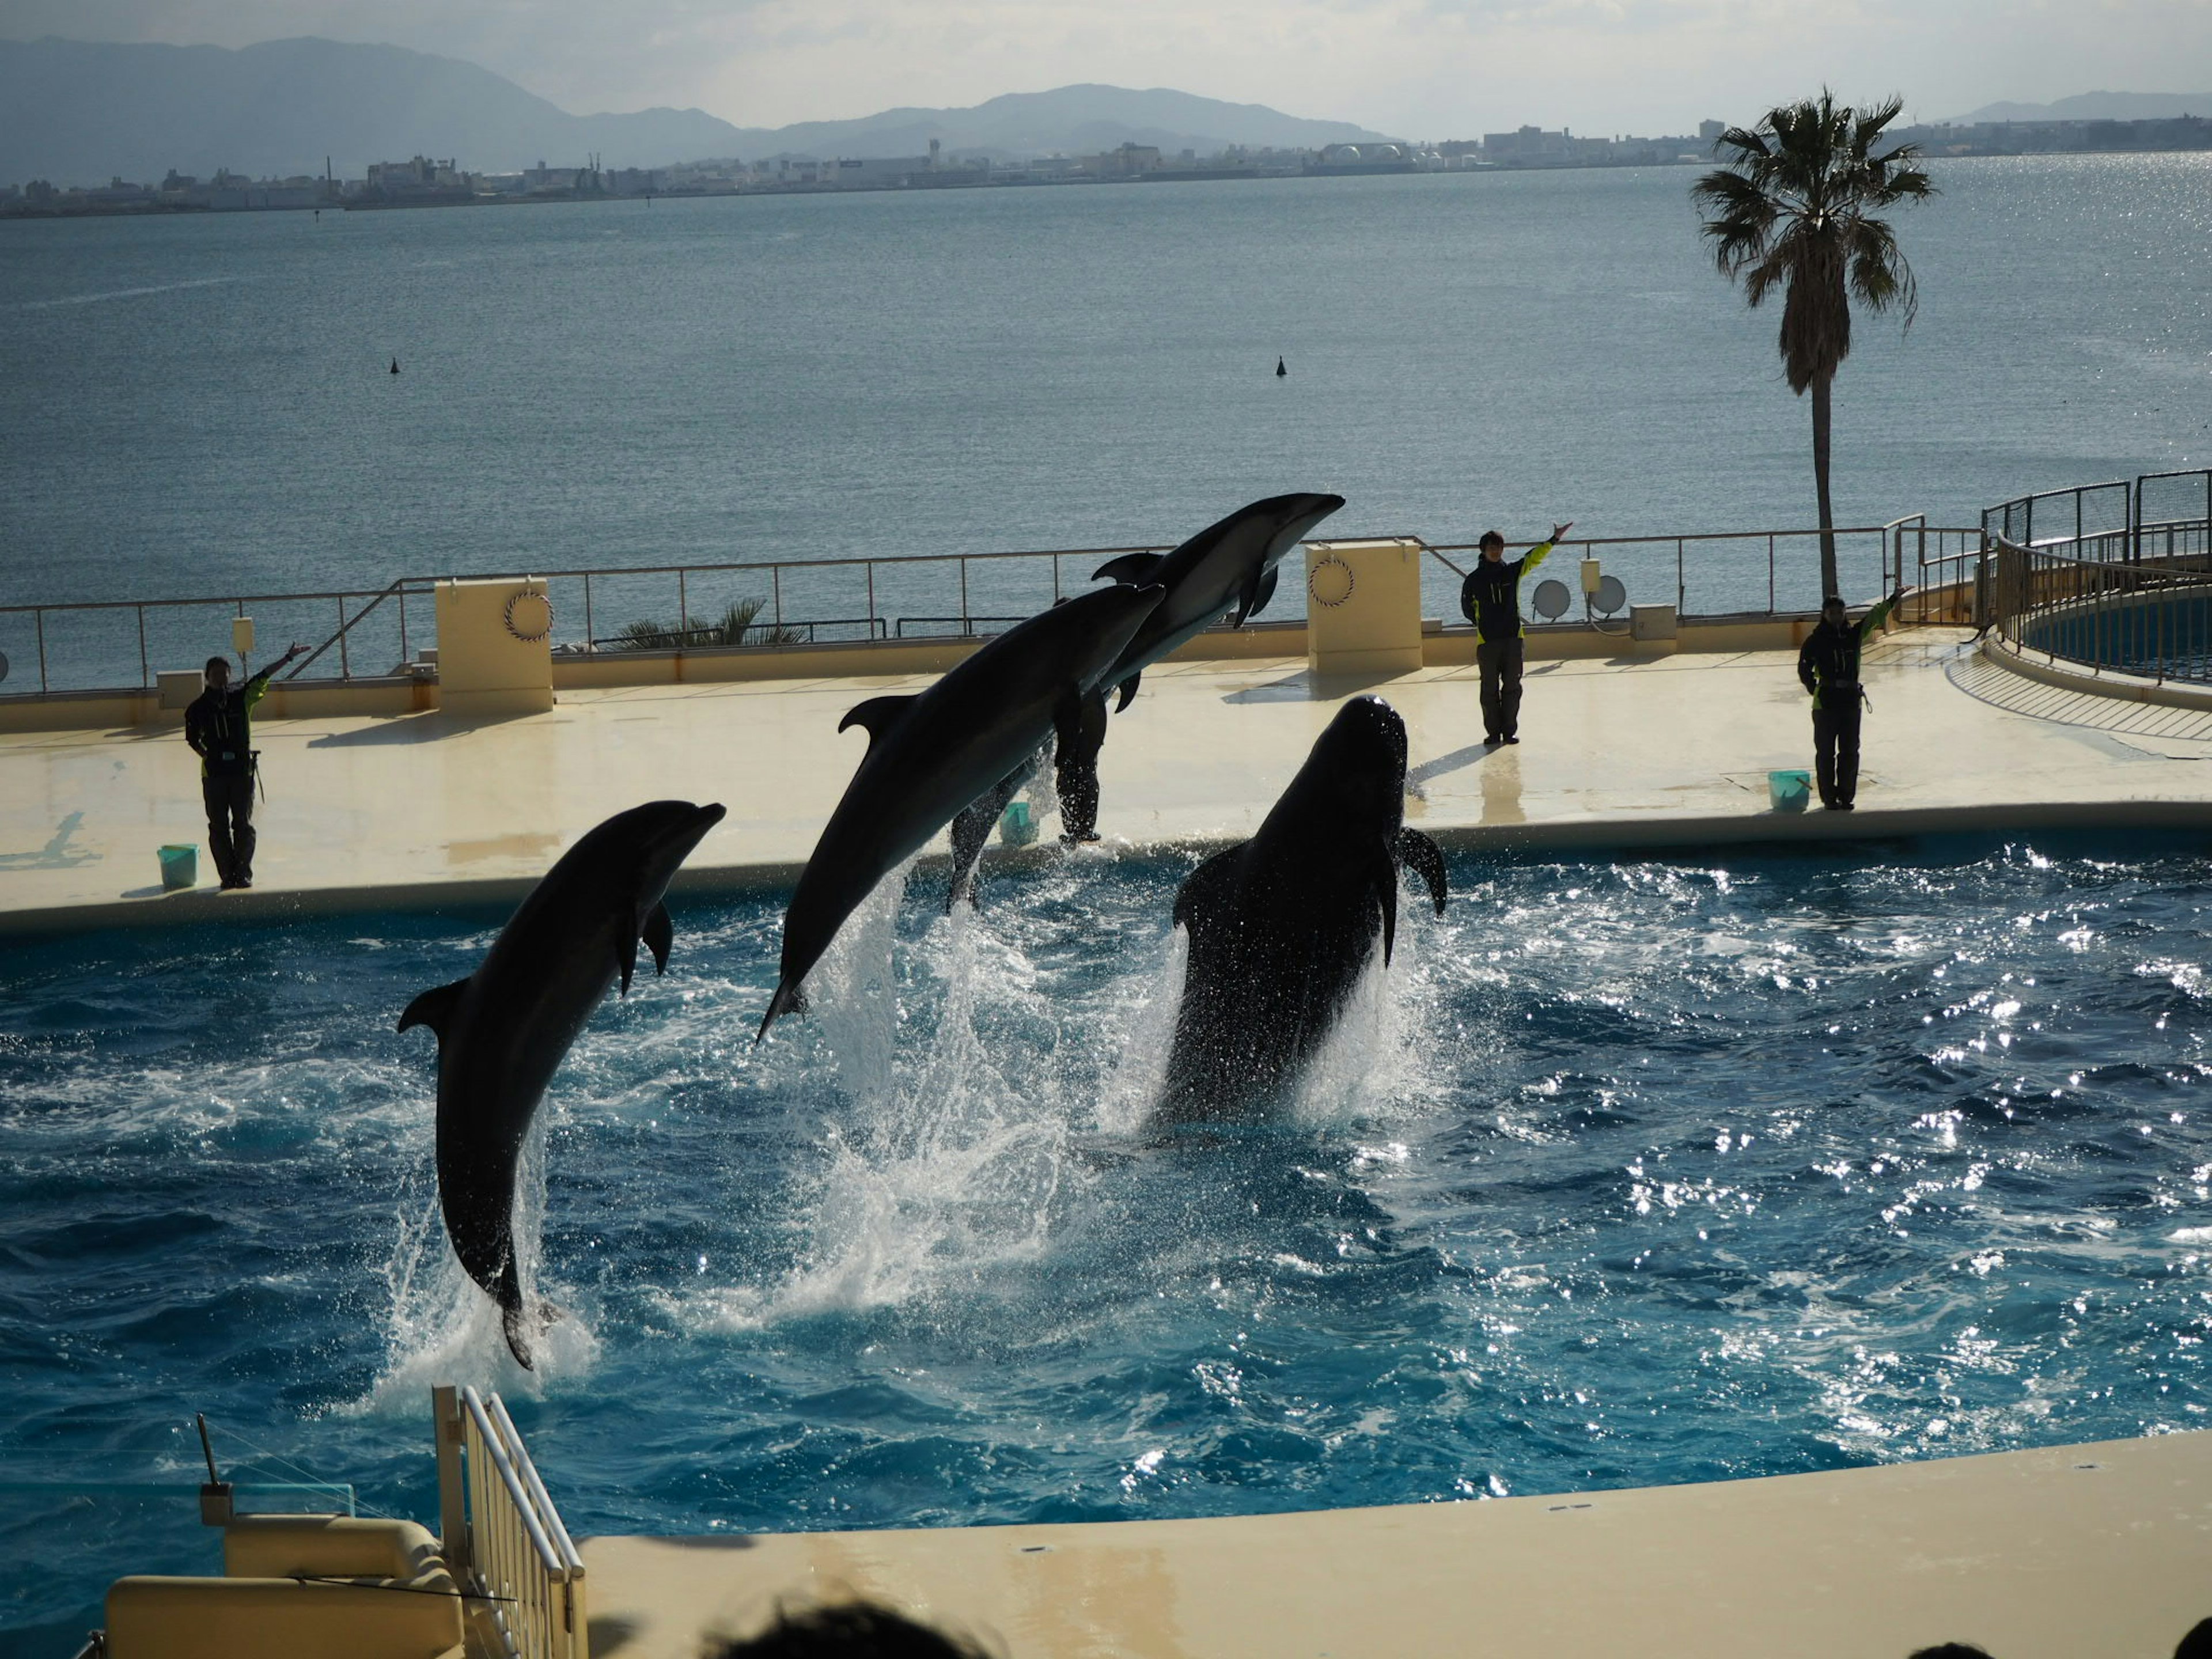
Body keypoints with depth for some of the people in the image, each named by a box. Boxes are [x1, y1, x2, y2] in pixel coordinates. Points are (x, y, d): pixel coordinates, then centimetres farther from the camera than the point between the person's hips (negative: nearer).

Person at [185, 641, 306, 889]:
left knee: (243, 824, 3)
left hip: (242, 770, 0)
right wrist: (208, 756, -1)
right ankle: (227, 875, 12)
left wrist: (288, 658, -8)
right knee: (218, 827, 4)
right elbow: (193, 739, 12)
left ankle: (244, 873, 13)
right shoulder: (199, 708, 2)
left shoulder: (240, 699, 2)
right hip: (214, 774, 0)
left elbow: (262, 678, -3)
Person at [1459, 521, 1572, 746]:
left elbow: (1534, 557, -5)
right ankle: (1493, 732, 10)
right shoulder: (1474, 579, 2)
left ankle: (1509, 731, 12)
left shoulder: (1512, 571, 4)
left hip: (1513, 637, 1)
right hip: (1487, 641, -1)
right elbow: (1467, 609, 13)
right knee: (1490, 689, 2)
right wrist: (1483, 623, 8)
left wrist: (1555, 539, -15)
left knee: (1512, 687, 4)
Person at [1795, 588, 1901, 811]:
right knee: (1826, 752, 3)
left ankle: (1846, 795, 17)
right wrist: (1817, 692, -3)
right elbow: (1805, 670, 1)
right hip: (1825, 704, -3)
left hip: (1851, 701, 3)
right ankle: (1829, 797, 11)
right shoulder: (1816, 640, -3)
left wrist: (1894, 600, -8)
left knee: (1850, 751, 7)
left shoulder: (1854, 634, 6)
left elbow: (1875, 617, 1)